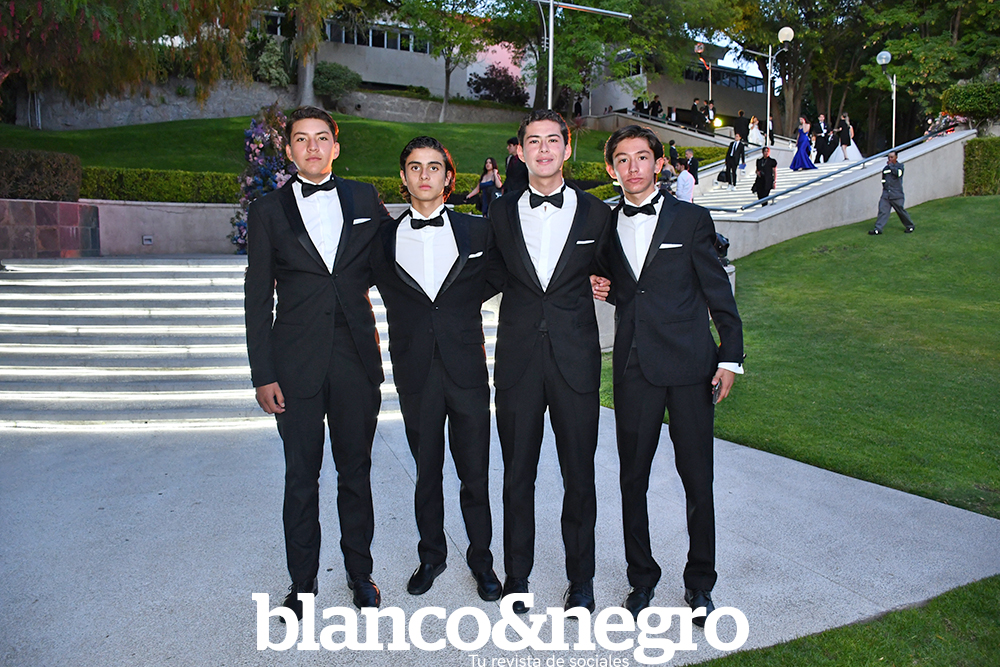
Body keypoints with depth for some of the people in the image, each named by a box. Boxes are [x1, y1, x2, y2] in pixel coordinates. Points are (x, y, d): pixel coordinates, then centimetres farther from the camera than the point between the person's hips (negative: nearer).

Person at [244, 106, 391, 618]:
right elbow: (258, 298, 1)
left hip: (357, 358, 1)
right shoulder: (268, 210, 3)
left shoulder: (364, 198, 6)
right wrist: (263, 375, -3)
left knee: (356, 471, 12)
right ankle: (302, 581, 26)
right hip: (297, 362, -1)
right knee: (300, 476, 9)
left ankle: (360, 572, 30)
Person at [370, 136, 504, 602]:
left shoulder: (478, 231, 3)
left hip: (467, 371, -1)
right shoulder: (385, 239, 5)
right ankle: (431, 555, 32)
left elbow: (493, 280, 14)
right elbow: (393, 299, 10)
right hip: (416, 373, 1)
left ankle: (481, 558, 26)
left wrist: (458, 306, 2)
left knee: (475, 477, 6)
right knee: (426, 474, 13)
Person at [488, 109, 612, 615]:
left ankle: (580, 578, 27)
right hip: (518, 360, 1)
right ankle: (517, 573, 29)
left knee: (579, 476, 8)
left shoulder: (596, 213, 4)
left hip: (575, 361, -1)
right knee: (517, 474, 11)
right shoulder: (501, 213, 6)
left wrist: (601, 287, -3)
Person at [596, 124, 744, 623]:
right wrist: (601, 288, -1)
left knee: (698, 480, 4)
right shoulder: (606, 226, 11)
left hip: (689, 365, -2)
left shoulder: (691, 219, 3)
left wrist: (730, 356, -3)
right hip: (633, 368, 3)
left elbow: (718, 291, 2)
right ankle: (641, 577, 27)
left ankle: (699, 582, 23)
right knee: (632, 478, 9)